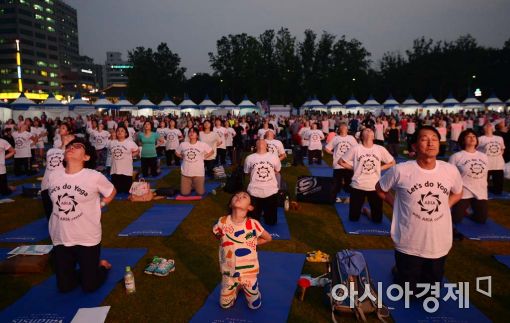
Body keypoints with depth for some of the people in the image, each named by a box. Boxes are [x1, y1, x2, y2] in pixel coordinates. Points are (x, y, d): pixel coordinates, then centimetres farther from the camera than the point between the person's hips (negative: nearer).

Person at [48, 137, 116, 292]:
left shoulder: (95, 177, -15)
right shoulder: (53, 177, -2)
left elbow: (111, 192, 3)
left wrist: (98, 206, -5)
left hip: (87, 239, -4)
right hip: (60, 239, 4)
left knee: (89, 286, 7)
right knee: (64, 287, 13)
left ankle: (103, 266, 35)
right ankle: (85, 272, 41)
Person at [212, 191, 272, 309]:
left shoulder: (253, 224, -21)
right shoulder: (223, 222, -17)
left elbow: (268, 238, -4)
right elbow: (216, 234, 7)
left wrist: (252, 244, -7)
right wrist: (228, 244, -4)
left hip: (248, 272, -1)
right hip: (229, 272, 1)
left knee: (255, 305, 15)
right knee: (225, 305, 17)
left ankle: (244, 287, 42)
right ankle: (237, 288, 42)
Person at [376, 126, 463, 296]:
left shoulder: (451, 170, -8)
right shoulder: (400, 170, -17)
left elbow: (458, 193, 14)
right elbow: (380, 189, 2)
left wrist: (443, 207, -1)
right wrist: (397, 206, -5)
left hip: (439, 245, 3)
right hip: (408, 246, -3)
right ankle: (398, 270, 45)